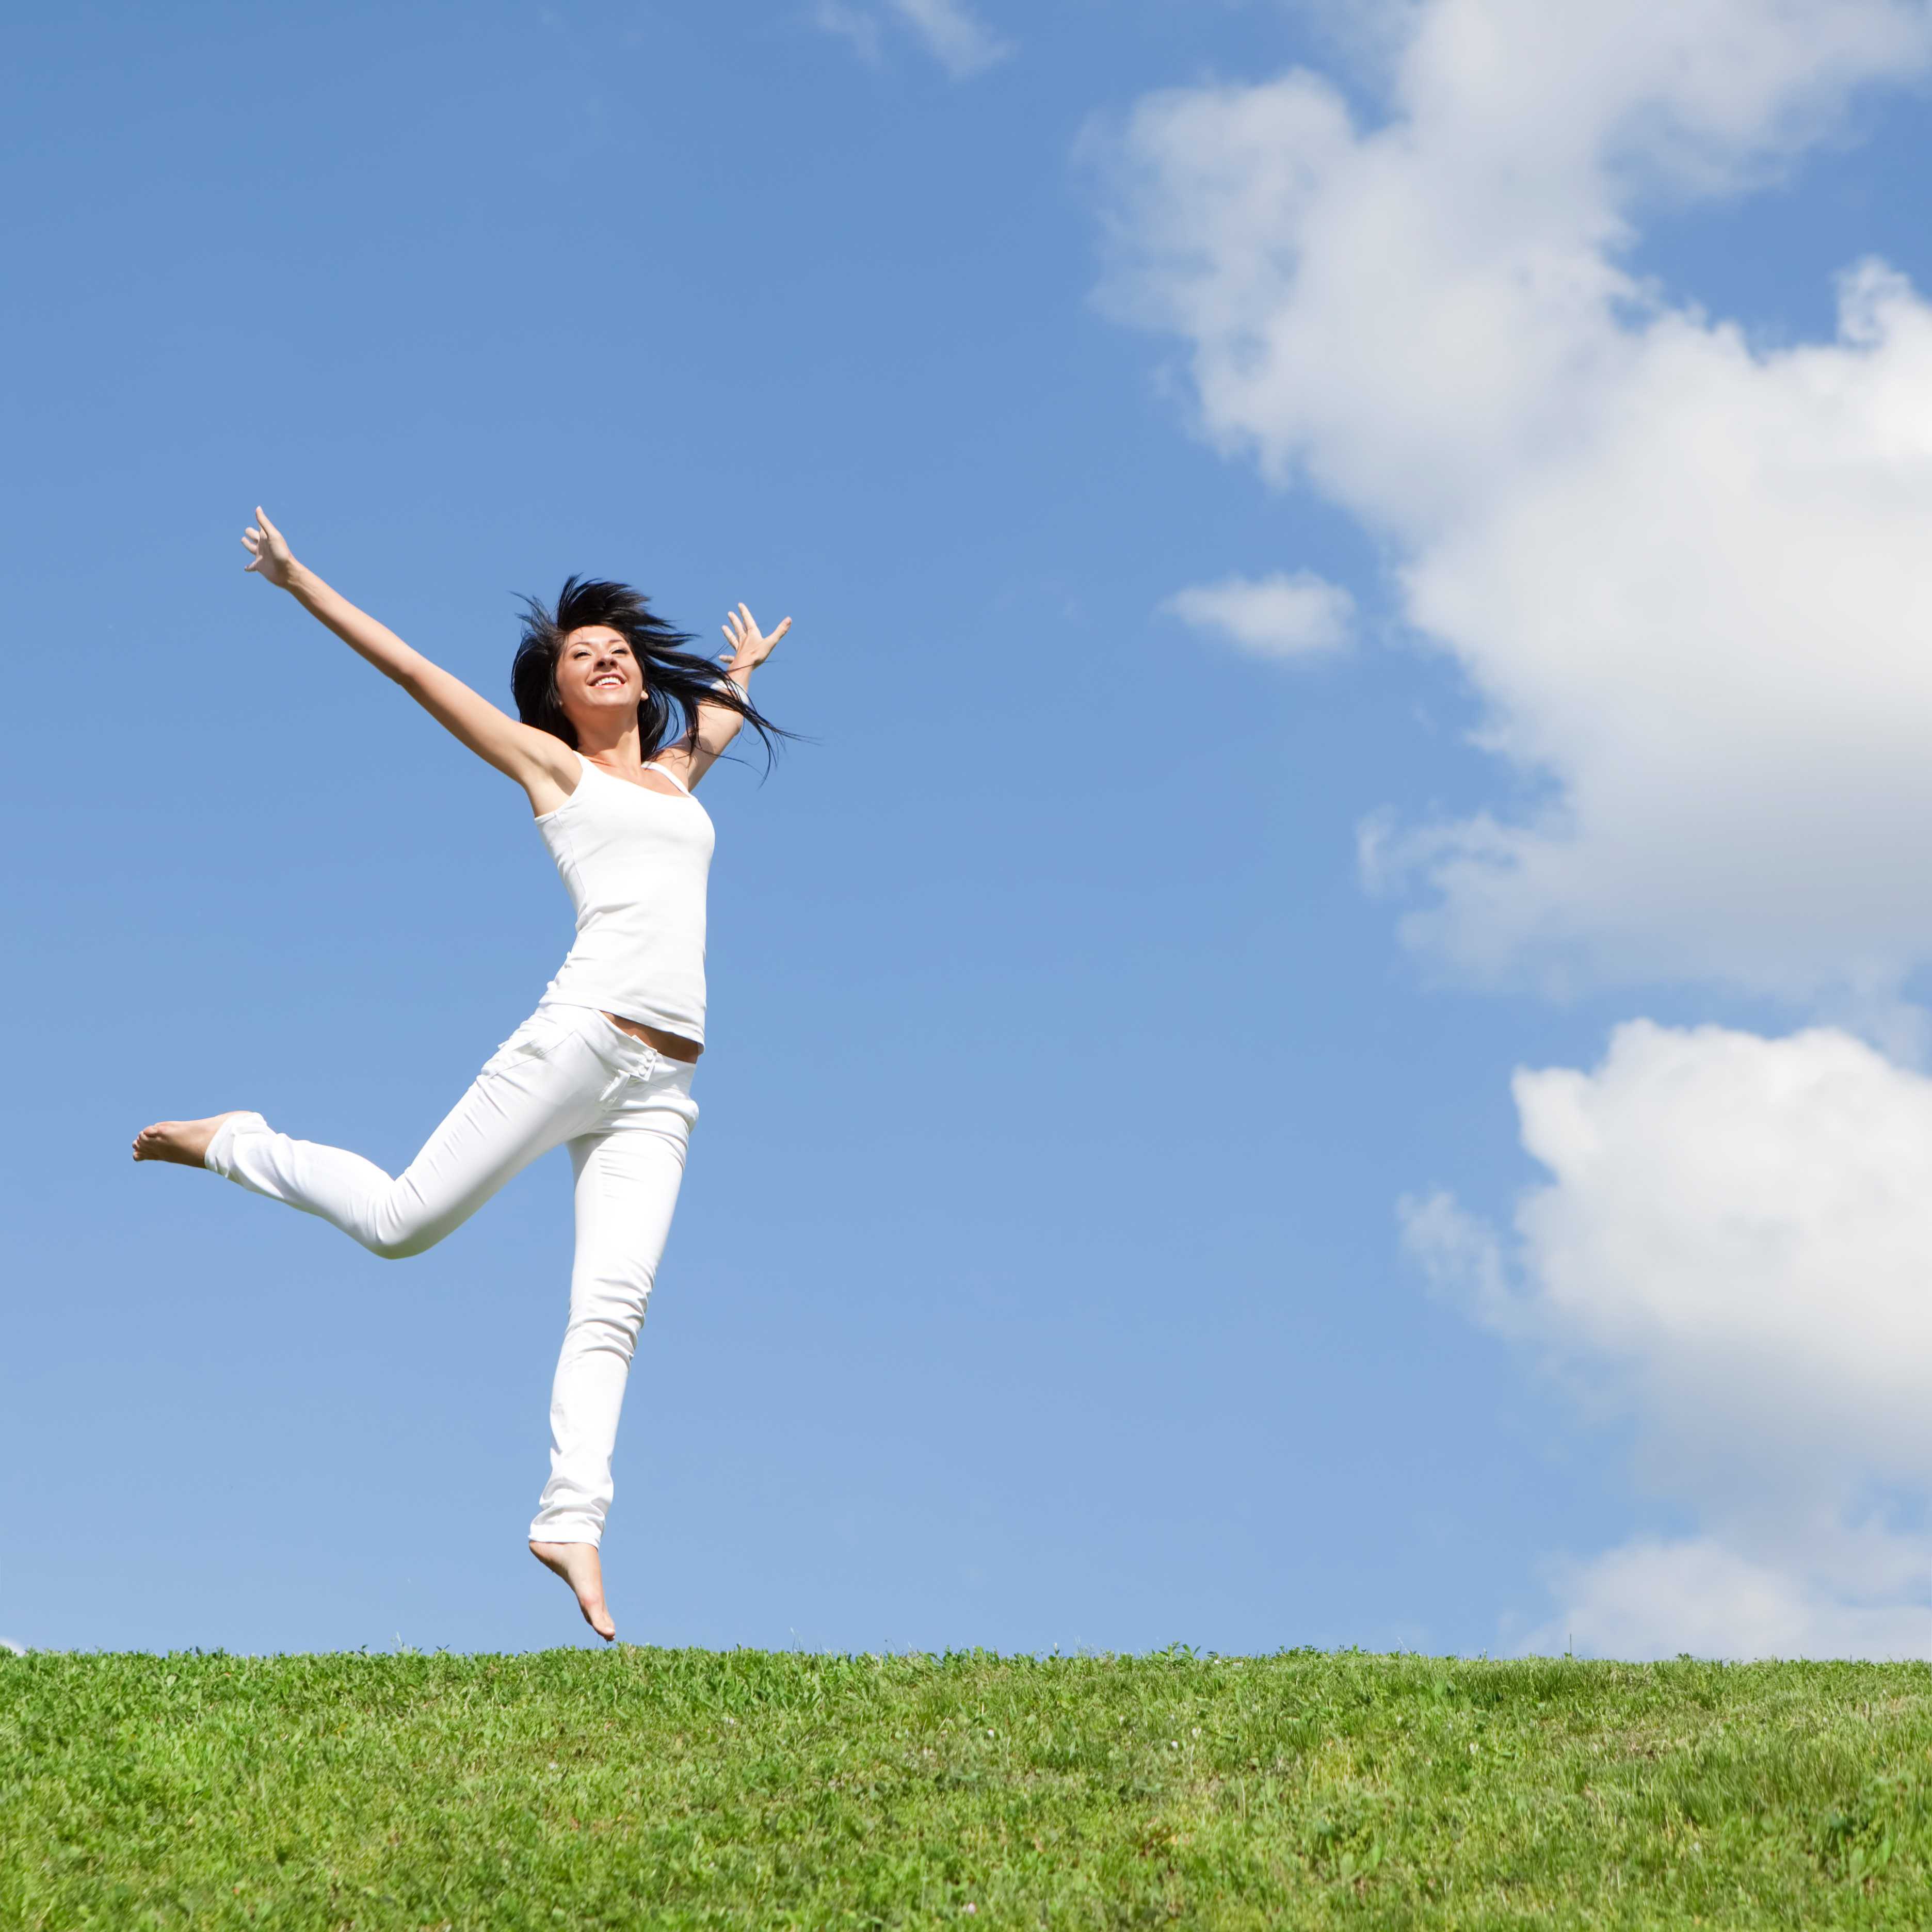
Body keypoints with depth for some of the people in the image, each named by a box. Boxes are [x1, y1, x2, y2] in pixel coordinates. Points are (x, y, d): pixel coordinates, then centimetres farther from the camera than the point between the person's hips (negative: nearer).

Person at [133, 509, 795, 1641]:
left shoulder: (674, 775, 27)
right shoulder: (549, 762, 13)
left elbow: (721, 720, 52)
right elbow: (410, 667, 13)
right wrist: (297, 578, 13)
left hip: (661, 1093, 4)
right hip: (581, 1035, -4)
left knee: (616, 1301, -10)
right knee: (404, 1221, -7)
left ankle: (574, 1521, -16)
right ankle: (235, 1144, 20)